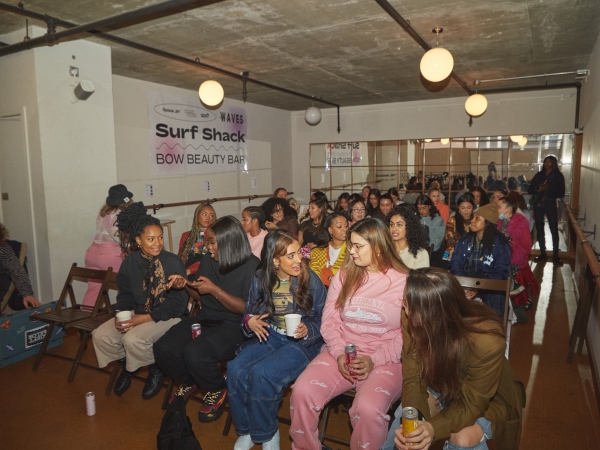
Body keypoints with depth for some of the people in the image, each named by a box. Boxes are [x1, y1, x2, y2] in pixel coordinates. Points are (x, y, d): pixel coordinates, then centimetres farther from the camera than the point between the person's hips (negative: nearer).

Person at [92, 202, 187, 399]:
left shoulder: (174, 262, -17)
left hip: (168, 316, -6)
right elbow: (125, 293, 7)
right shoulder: (131, 262, -2)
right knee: (100, 335, -8)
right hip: (138, 313, 6)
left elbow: (177, 304, -18)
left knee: (133, 339, -29)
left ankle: (156, 370, 3)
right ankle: (127, 364, 21)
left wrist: (144, 318, -23)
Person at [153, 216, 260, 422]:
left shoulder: (252, 266, -13)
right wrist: (185, 284, -3)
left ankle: (217, 390, 3)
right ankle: (189, 381, 18)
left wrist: (214, 289, -21)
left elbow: (247, 309, -17)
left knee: (195, 352, -31)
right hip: (204, 319, 7)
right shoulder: (208, 260, 6)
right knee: (163, 348, -14)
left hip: (234, 326, -6)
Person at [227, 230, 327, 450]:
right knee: (236, 369, -21)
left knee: (261, 374, -27)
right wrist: (250, 321, -11)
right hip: (269, 336, 4)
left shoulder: (311, 280, -11)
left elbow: (323, 321, -4)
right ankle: (246, 430, 5)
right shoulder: (260, 278, -2)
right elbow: (250, 311, 11)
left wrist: (307, 330, -23)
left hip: (301, 342, -4)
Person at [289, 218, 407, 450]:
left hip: (386, 360, -3)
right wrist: (339, 353, -12)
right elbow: (329, 320, 5)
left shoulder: (404, 282, -3)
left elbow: (407, 334, -5)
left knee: (368, 408, -32)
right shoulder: (344, 275, 7)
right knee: (301, 392, -20)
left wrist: (374, 360, -16)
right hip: (341, 354, 3)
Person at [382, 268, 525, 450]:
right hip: (440, 385, 3)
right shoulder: (412, 321, -26)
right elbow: (413, 379, -18)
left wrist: (434, 428, -42)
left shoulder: (486, 341, -36)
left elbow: (471, 404, -25)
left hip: (487, 399, -3)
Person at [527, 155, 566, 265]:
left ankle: (556, 256, 3)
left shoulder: (558, 176, 3)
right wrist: (538, 190, -15)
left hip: (551, 204, -3)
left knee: (554, 230, -4)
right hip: (538, 204, 3)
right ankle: (543, 254, 18)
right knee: (539, 229, 7)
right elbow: (529, 190, 5)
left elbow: (561, 193, 0)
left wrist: (549, 192, -14)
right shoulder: (539, 175, 9)